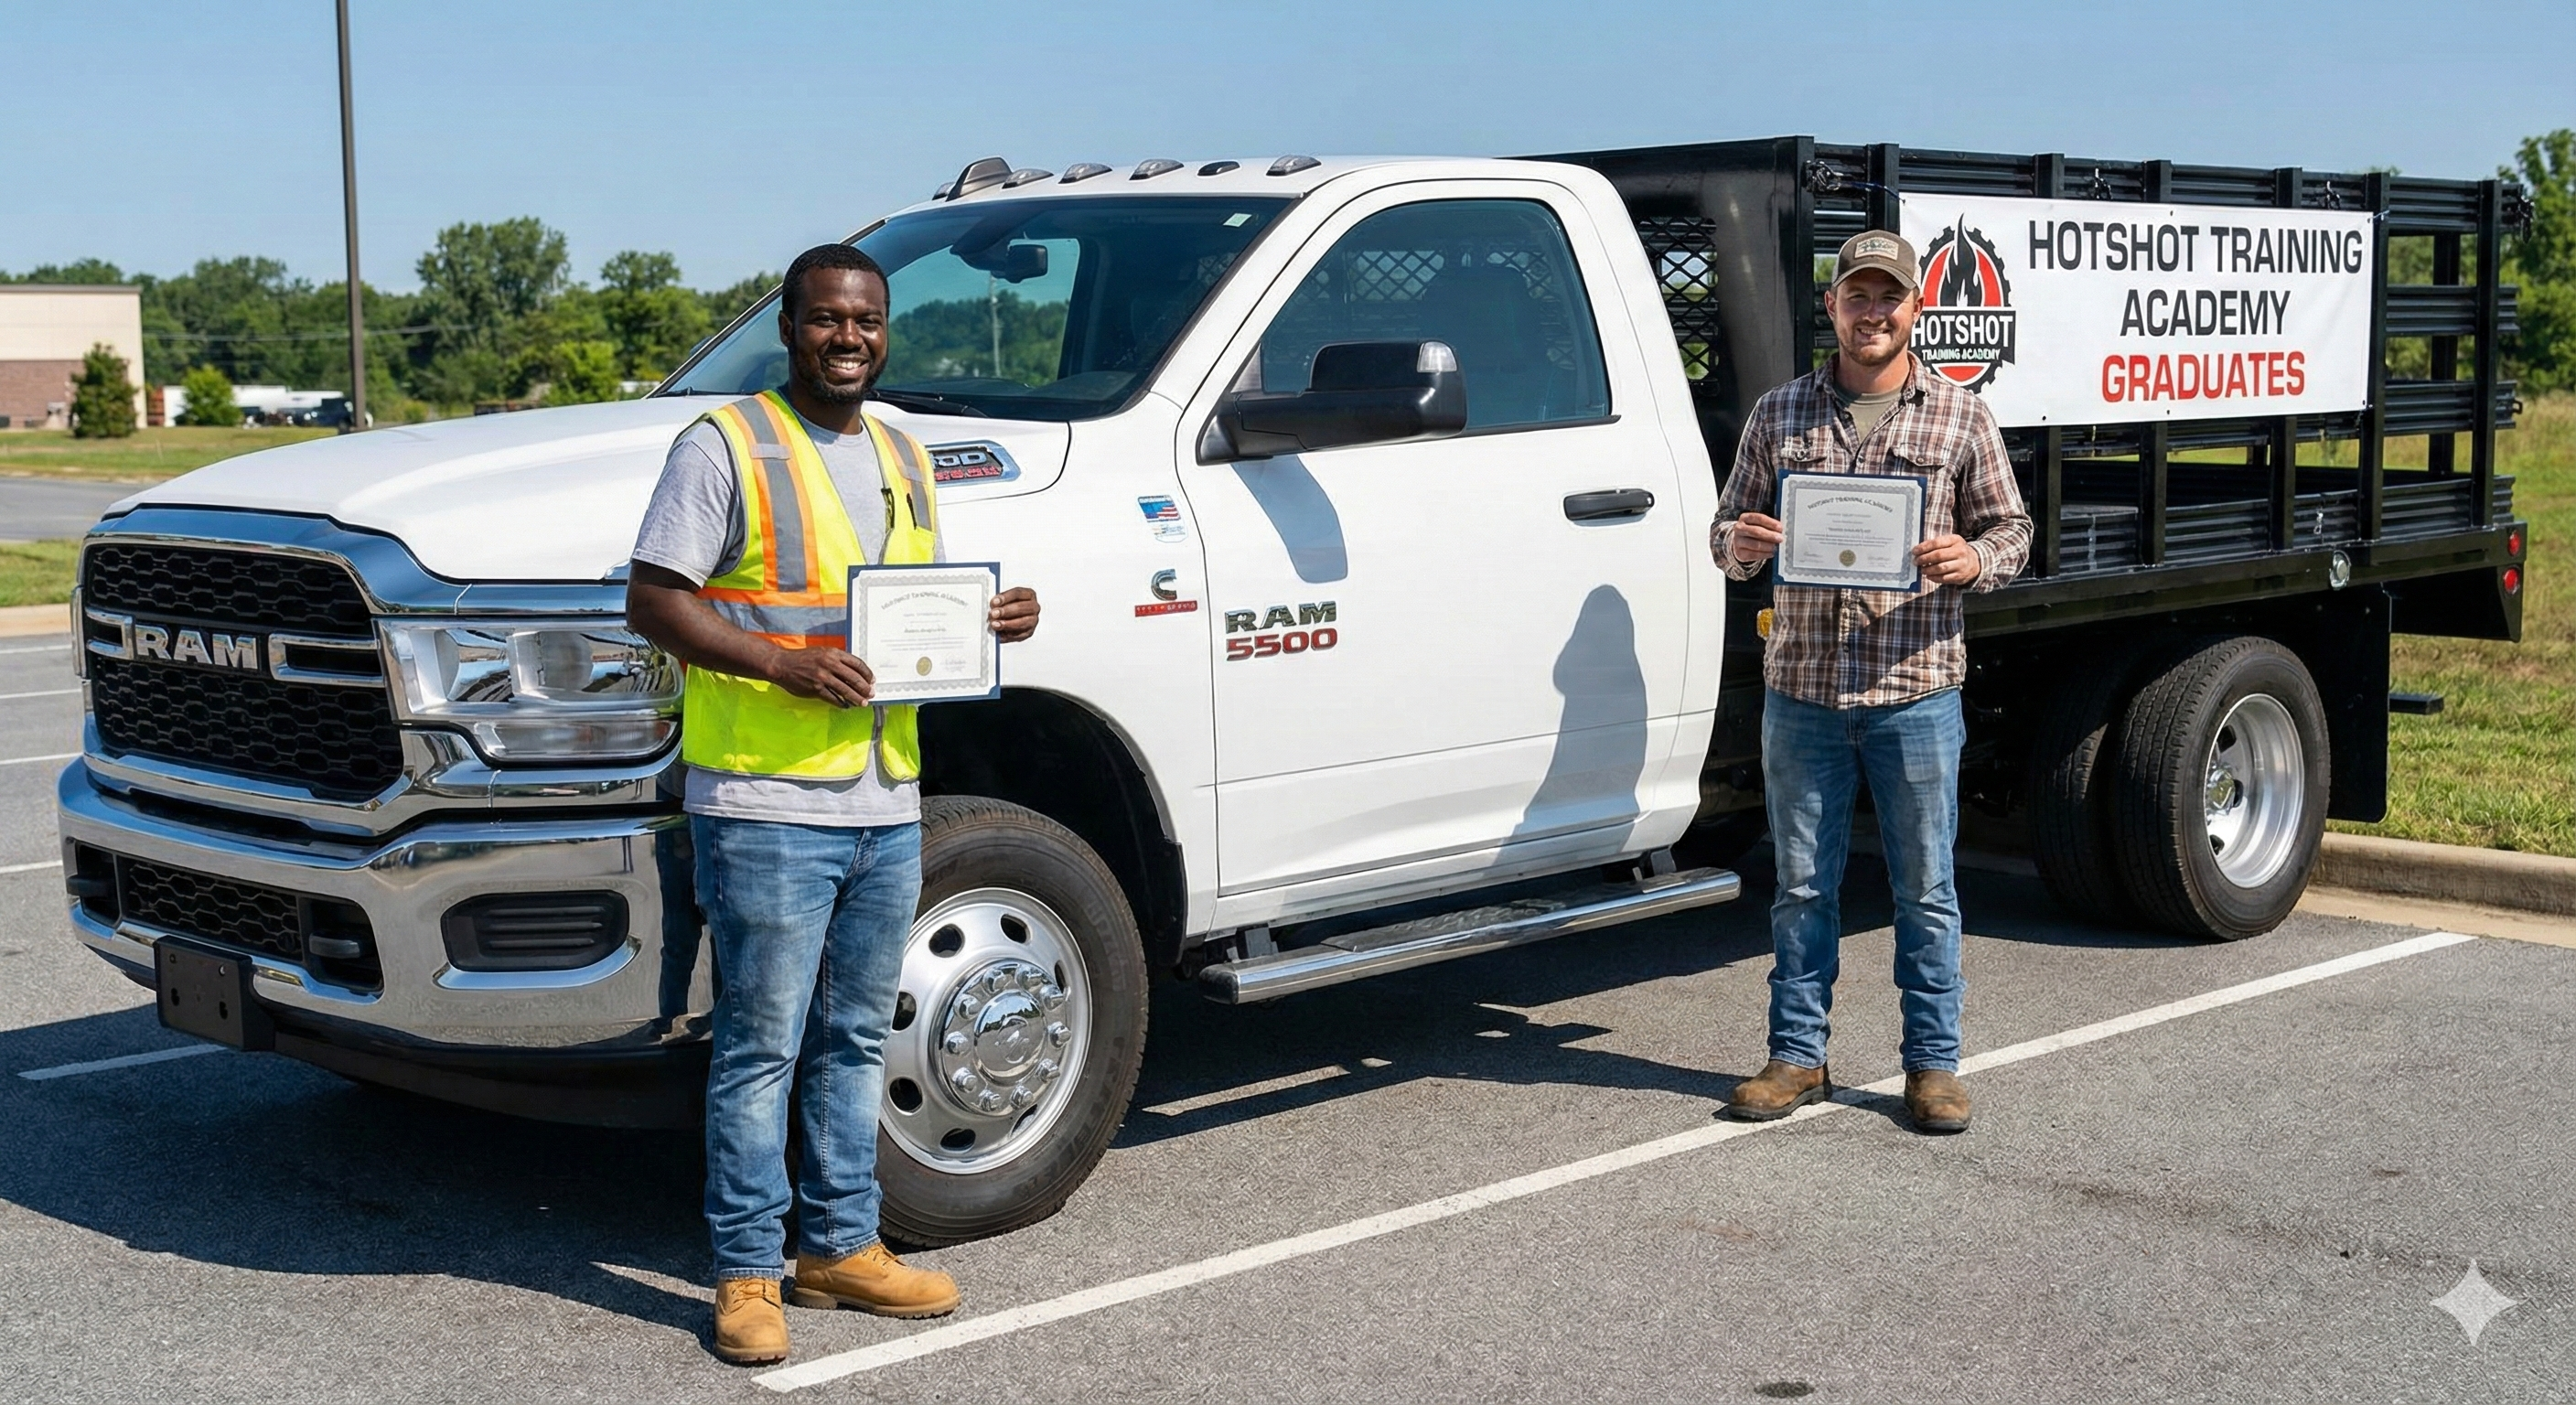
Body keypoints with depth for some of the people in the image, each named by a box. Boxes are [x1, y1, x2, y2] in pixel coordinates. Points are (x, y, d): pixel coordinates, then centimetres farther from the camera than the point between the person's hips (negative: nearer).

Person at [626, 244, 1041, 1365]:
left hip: (888, 807, 7)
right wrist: (780, 661, -23)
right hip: (765, 810, -7)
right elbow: (651, 599, -10)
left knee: (855, 1042, 15)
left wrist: (993, 620, 2)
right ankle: (746, 1273, 8)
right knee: (761, 1049, -2)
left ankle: (840, 1245, 26)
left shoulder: (902, 456, 17)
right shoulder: (725, 444, -5)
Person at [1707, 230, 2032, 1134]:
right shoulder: (1779, 415, 9)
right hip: (1800, 690, 2)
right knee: (1802, 883, 9)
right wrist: (1741, 543, -11)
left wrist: (1972, 560, -15)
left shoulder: (1960, 417, 5)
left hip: (1916, 693, -1)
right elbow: (1728, 529, 13)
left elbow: (2011, 529, 8)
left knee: (1925, 888, 5)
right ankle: (1798, 1056, 19)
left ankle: (1933, 1065, 16)